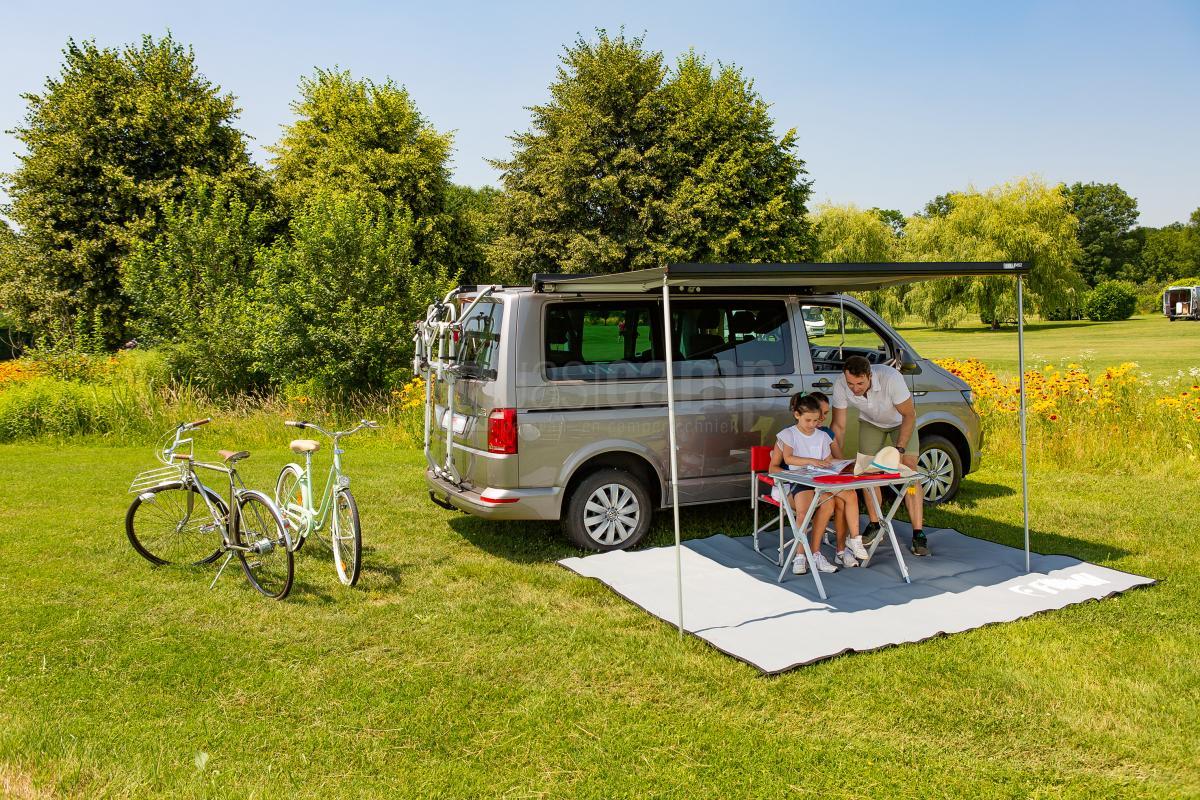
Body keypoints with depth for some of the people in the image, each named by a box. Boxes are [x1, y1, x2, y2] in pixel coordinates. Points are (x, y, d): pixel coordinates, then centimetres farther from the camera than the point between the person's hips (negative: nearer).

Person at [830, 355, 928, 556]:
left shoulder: (890, 378, -41)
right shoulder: (840, 385, -31)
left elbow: (909, 414, -28)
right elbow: (839, 426, -19)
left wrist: (899, 449, -32)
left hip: (901, 421, -3)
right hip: (870, 422, 3)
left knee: (909, 468, -14)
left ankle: (918, 534, -14)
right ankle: (874, 526, 12)